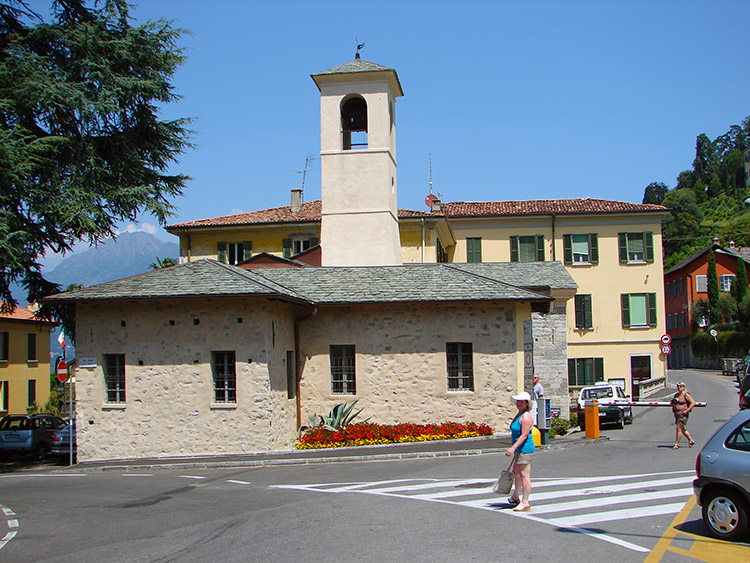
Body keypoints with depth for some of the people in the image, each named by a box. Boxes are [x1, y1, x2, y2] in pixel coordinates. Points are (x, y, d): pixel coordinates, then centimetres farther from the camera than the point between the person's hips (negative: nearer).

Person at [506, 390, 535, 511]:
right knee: (516, 473, 23)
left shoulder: (526, 416, -17)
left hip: (525, 448, -11)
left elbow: (524, 435, -24)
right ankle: (515, 498, 40)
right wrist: (515, 448, 29)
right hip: (520, 449, 11)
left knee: (524, 475, -9)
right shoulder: (519, 414, 15)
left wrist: (513, 448, -29)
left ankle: (525, 503, -6)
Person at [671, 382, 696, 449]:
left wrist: (687, 410, -17)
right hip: (676, 413, 8)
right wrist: (672, 403, 2)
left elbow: (693, 403, -14)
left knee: (679, 428, -10)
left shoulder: (686, 395, -9)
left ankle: (676, 444, -6)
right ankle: (691, 440, 30)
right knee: (682, 429, 14)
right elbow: (672, 403, 26)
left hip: (683, 414, -8)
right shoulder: (676, 395, 12)